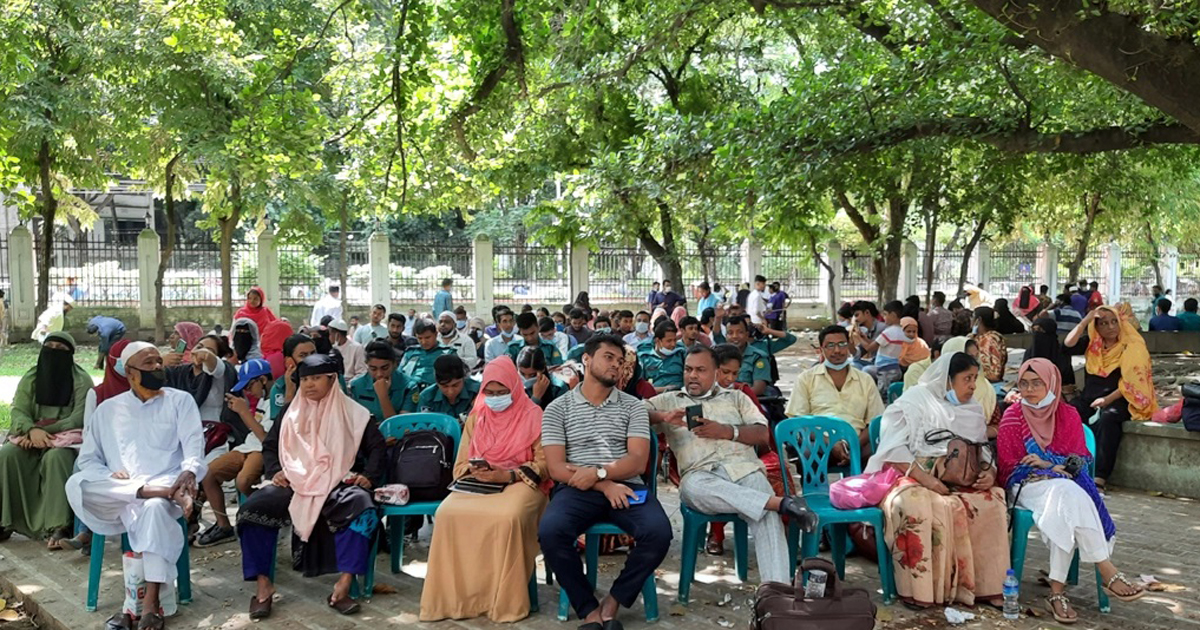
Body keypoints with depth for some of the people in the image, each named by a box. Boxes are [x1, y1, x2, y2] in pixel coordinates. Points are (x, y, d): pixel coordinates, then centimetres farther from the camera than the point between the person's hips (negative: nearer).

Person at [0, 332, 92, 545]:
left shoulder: (81, 380, -2)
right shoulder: (31, 378, 11)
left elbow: (80, 418, -10)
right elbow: (18, 411, 0)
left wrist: (45, 430, -21)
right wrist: (32, 430, -22)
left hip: (67, 438, -4)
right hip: (31, 436, 5)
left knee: (56, 457, -36)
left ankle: (59, 527, -38)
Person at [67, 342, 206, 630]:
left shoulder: (180, 401, 12)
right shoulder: (108, 409, 19)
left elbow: (194, 445, -1)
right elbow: (87, 459, 15)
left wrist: (189, 472, -24)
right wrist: (110, 475, -8)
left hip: (166, 485, -2)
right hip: (116, 493, 3)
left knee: (155, 508, -38)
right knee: (76, 485, -28)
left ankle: (151, 603, -37)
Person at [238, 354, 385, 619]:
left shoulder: (352, 413, 8)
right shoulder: (291, 413, 17)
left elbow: (377, 447, 8)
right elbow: (270, 445, 21)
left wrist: (369, 476, -9)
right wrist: (275, 471, 1)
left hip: (338, 484, -3)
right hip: (296, 483, 3)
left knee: (362, 506, -37)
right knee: (252, 508, -24)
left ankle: (343, 586, -34)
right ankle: (263, 584, -16)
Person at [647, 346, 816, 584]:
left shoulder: (735, 397, 27)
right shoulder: (668, 400, 25)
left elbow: (763, 435, 15)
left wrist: (728, 431, -2)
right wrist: (663, 416, -9)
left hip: (746, 468, 1)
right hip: (701, 473, -1)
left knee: (768, 516, -31)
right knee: (694, 488, -40)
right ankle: (781, 502, -39)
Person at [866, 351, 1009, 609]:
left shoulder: (973, 412, 21)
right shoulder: (914, 401, 1)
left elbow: (982, 453, 20)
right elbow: (894, 449, -8)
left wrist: (989, 472, -4)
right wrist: (926, 478, -21)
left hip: (960, 481, 5)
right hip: (911, 476, -5)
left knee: (993, 501, -24)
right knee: (914, 504, -38)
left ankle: (986, 586, -13)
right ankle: (920, 590, -26)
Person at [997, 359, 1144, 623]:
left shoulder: (1069, 415, 11)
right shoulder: (1012, 416, 4)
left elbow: (1081, 459, 8)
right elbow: (1008, 466, 2)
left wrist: (1046, 463, -11)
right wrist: (1054, 467, -9)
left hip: (1065, 482, 3)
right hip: (1027, 485, -3)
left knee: (1066, 512, -35)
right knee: (1069, 495, -35)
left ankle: (1057, 591, -37)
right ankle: (1109, 574, -33)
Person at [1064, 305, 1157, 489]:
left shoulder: (1131, 348, 1)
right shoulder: (1092, 345, 14)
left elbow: (1130, 382, -7)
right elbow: (1069, 343, -3)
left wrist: (1107, 400, -16)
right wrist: (1087, 319, -4)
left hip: (1118, 400, -4)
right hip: (1089, 397, 4)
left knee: (1106, 418, -37)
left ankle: (1099, 478, -43)